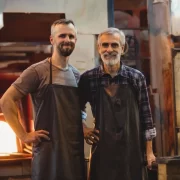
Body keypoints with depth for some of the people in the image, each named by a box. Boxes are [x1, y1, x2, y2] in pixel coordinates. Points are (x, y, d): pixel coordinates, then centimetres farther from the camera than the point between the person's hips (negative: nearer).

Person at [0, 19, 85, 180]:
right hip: (48, 151, -6)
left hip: (76, 151, 6)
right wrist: (23, 135, -12)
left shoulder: (77, 75, 12)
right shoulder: (38, 71, -7)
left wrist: (83, 128, 9)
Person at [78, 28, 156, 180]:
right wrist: (84, 129, 1)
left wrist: (149, 151, 2)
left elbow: (145, 115, 3)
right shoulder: (88, 79, -1)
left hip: (133, 150, 1)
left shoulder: (137, 77, 0)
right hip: (102, 150, 0)